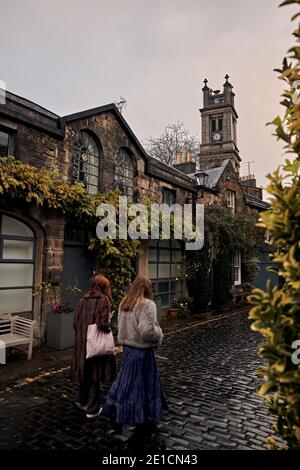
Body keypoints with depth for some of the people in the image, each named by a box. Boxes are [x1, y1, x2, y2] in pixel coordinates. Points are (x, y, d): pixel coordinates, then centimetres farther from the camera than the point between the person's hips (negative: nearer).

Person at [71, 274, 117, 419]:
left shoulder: (82, 300, 2)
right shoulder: (103, 300, -15)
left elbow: (75, 323, 4)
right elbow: (103, 323, -23)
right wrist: (108, 328, -2)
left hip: (82, 342, 6)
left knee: (86, 370, 23)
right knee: (95, 373, 8)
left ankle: (81, 399, 38)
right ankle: (92, 409, 20)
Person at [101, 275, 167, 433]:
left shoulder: (124, 304, 3)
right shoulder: (147, 304, -21)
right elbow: (147, 331, -29)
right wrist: (159, 333, -11)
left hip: (127, 348, 7)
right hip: (142, 351, -7)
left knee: (126, 380, 20)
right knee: (144, 384, 10)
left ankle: (116, 414, 31)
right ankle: (143, 422, 27)